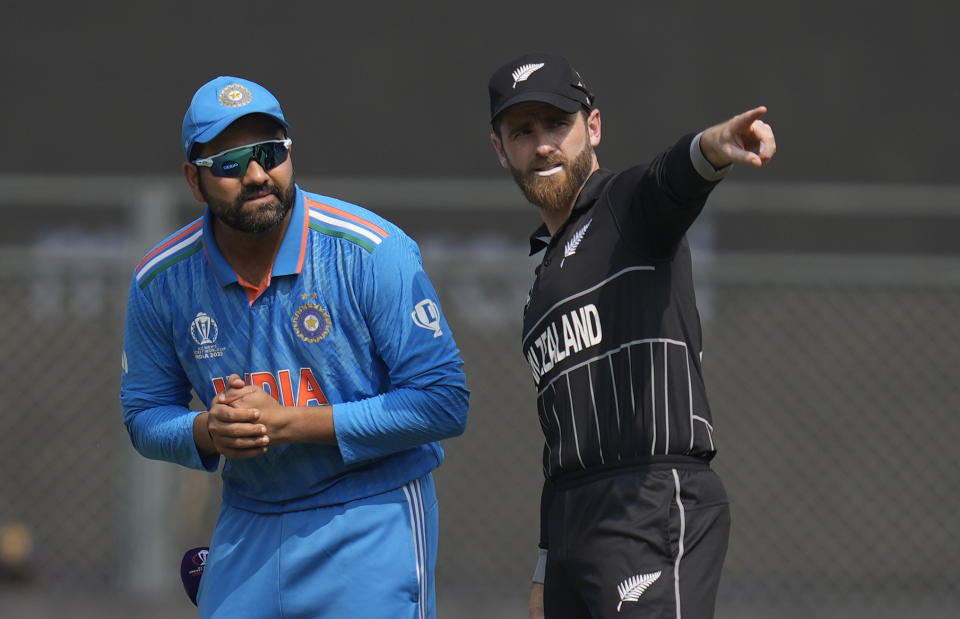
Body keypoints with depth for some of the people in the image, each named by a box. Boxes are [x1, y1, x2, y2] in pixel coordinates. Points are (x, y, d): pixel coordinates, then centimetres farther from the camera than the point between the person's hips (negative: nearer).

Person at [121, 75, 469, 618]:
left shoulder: (374, 253, -15)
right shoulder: (160, 282, -2)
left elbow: (444, 403, -16)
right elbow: (145, 415, 10)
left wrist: (287, 422, -21)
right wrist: (207, 432, -15)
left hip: (372, 517, -4)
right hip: (247, 527, 4)